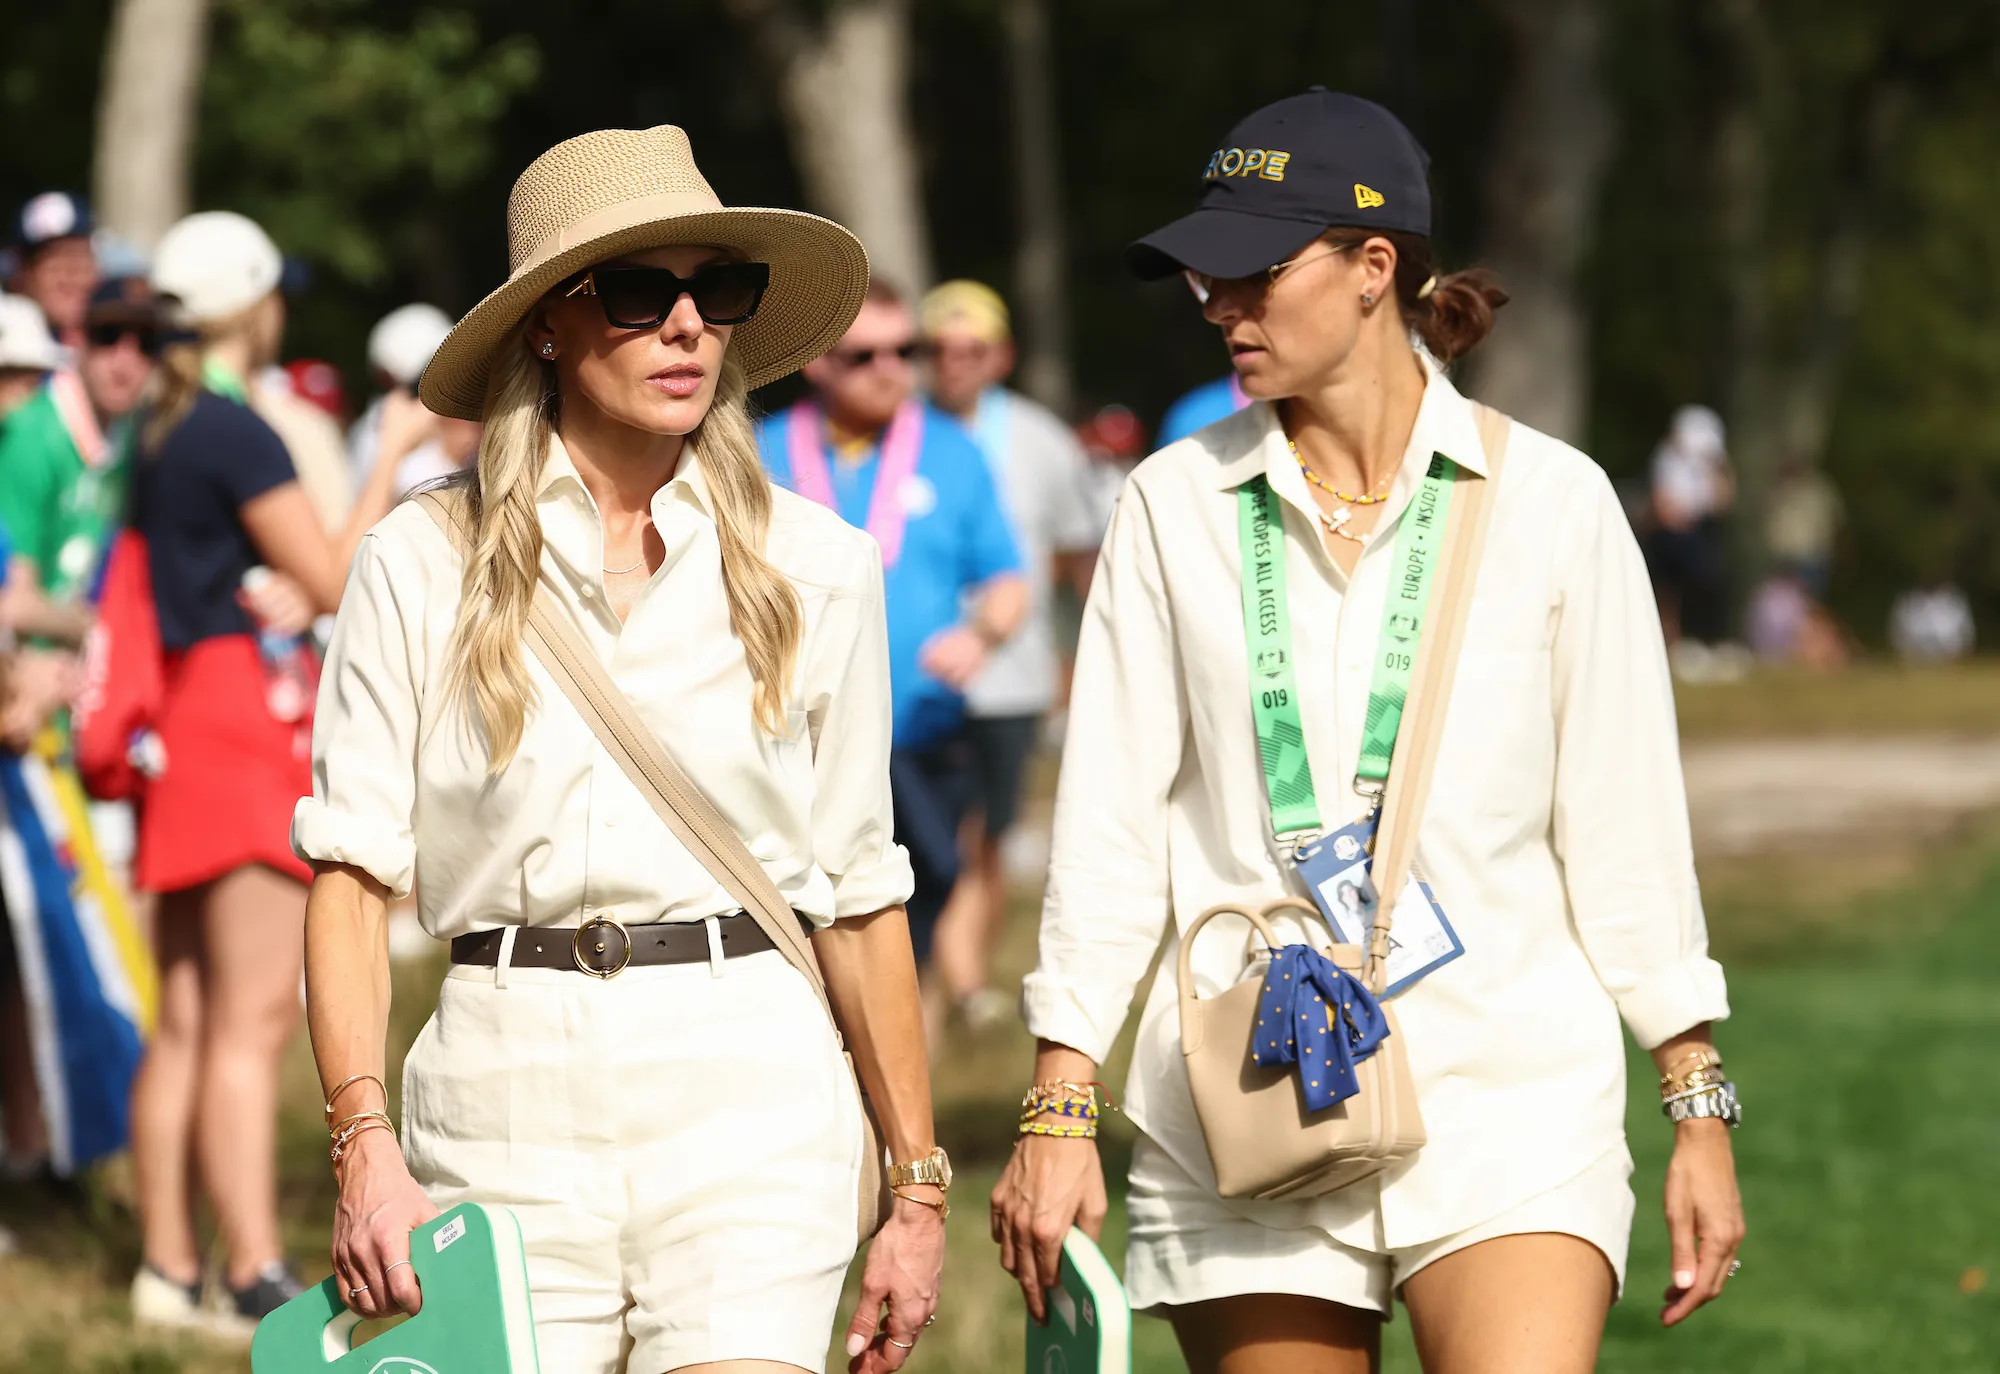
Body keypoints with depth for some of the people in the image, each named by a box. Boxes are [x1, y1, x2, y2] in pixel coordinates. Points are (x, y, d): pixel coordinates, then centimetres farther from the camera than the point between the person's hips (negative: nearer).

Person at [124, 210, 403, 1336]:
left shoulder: (159, 436, 14)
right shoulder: (239, 432, -13)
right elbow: (333, 580, -13)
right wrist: (389, 470, -2)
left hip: (182, 725, 9)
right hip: (247, 724, -9)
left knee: (188, 1021, 11)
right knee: (255, 1018, -12)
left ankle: (171, 1266, 13)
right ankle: (259, 1275, -16)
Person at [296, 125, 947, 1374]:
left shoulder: (814, 568, 8)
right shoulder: (425, 565, 4)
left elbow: (861, 895, 11)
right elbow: (353, 872, 1)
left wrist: (921, 1186, 10)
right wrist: (366, 1151, -11)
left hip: (750, 1097, 0)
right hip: (505, 1112, 0)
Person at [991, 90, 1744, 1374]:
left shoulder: (1548, 500, 3)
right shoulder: (1175, 506, 6)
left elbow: (1625, 817, 7)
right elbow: (1110, 822, 7)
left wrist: (1698, 1108, 7)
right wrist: (1060, 1107, 2)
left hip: (1508, 1087, -2)